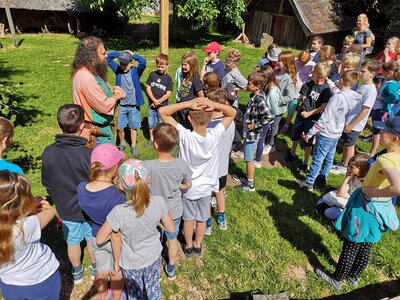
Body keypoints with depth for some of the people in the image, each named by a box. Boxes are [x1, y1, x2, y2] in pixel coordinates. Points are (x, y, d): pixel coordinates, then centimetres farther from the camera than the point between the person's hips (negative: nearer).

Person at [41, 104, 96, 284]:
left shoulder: (48, 153, -18)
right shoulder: (88, 154, -30)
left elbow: (46, 183, -3)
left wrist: (59, 199, 15)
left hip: (65, 209, 3)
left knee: (72, 242, 25)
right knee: (92, 240, 23)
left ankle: (77, 273, 48)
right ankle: (95, 268, 46)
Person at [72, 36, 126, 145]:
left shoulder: (90, 72, 4)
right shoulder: (86, 78, -28)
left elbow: (98, 89, 21)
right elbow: (104, 106, -27)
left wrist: (112, 89, 0)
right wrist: (116, 96, -8)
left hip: (100, 126, 10)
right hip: (96, 130, -10)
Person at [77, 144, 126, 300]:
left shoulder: (81, 188, -21)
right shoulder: (117, 197, -38)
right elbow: (116, 235, -30)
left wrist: (112, 185, -12)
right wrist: (117, 261, -17)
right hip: (116, 242, -5)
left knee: (101, 272, 32)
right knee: (117, 275, 26)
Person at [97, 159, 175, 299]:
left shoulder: (119, 212, -36)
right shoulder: (159, 202, -29)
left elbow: (99, 239, -20)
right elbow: (171, 228, -13)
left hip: (131, 263, -2)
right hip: (153, 257, 2)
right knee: (154, 288, 31)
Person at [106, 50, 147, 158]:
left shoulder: (136, 71, -7)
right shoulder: (118, 70, 1)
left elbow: (143, 62, -25)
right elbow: (108, 57, 2)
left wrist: (132, 54, -13)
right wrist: (120, 53, -4)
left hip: (134, 106, -2)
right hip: (121, 105, 2)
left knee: (133, 127, 10)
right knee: (119, 128, 5)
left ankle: (133, 147, 27)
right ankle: (122, 143, 33)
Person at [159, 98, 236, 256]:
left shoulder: (185, 136, -32)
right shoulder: (215, 135, -25)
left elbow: (162, 111, -29)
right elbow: (232, 112, -12)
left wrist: (188, 104, -36)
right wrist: (214, 105, -31)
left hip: (188, 187, -2)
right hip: (206, 187, 2)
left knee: (188, 219, 22)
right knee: (202, 219, 24)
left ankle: (189, 246, 43)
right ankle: (198, 245, 46)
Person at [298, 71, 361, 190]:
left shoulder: (338, 97, -26)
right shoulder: (354, 97, -2)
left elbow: (324, 118, -26)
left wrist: (310, 133, -19)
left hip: (326, 134, -8)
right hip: (337, 133, 8)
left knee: (317, 159, 2)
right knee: (329, 157, 22)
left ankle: (309, 182, 12)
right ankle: (323, 176, 39)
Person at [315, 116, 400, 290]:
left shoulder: (385, 160, -30)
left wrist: (373, 192, -29)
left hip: (367, 208, -8)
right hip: (383, 208, 8)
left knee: (350, 246, 11)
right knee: (365, 247, 24)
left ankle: (336, 279, 30)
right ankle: (353, 276, 44)